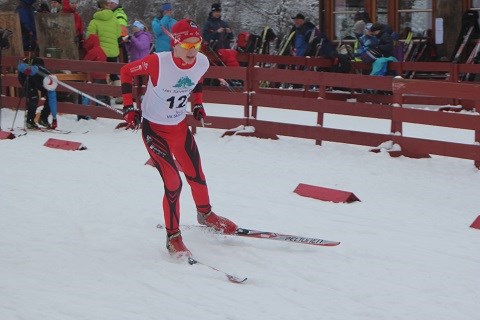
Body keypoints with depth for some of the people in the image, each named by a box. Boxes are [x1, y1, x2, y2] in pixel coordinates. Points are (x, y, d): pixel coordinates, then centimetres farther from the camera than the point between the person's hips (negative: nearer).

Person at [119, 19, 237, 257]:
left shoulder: (201, 63, -14)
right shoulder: (158, 63, -29)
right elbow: (126, 71, -14)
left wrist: (198, 104, 9)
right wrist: (129, 107, -15)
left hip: (180, 126, 5)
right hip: (154, 129, -5)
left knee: (196, 175, 16)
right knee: (173, 183, -12)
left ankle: (205, 214, 46)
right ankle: (173, 237, 6)